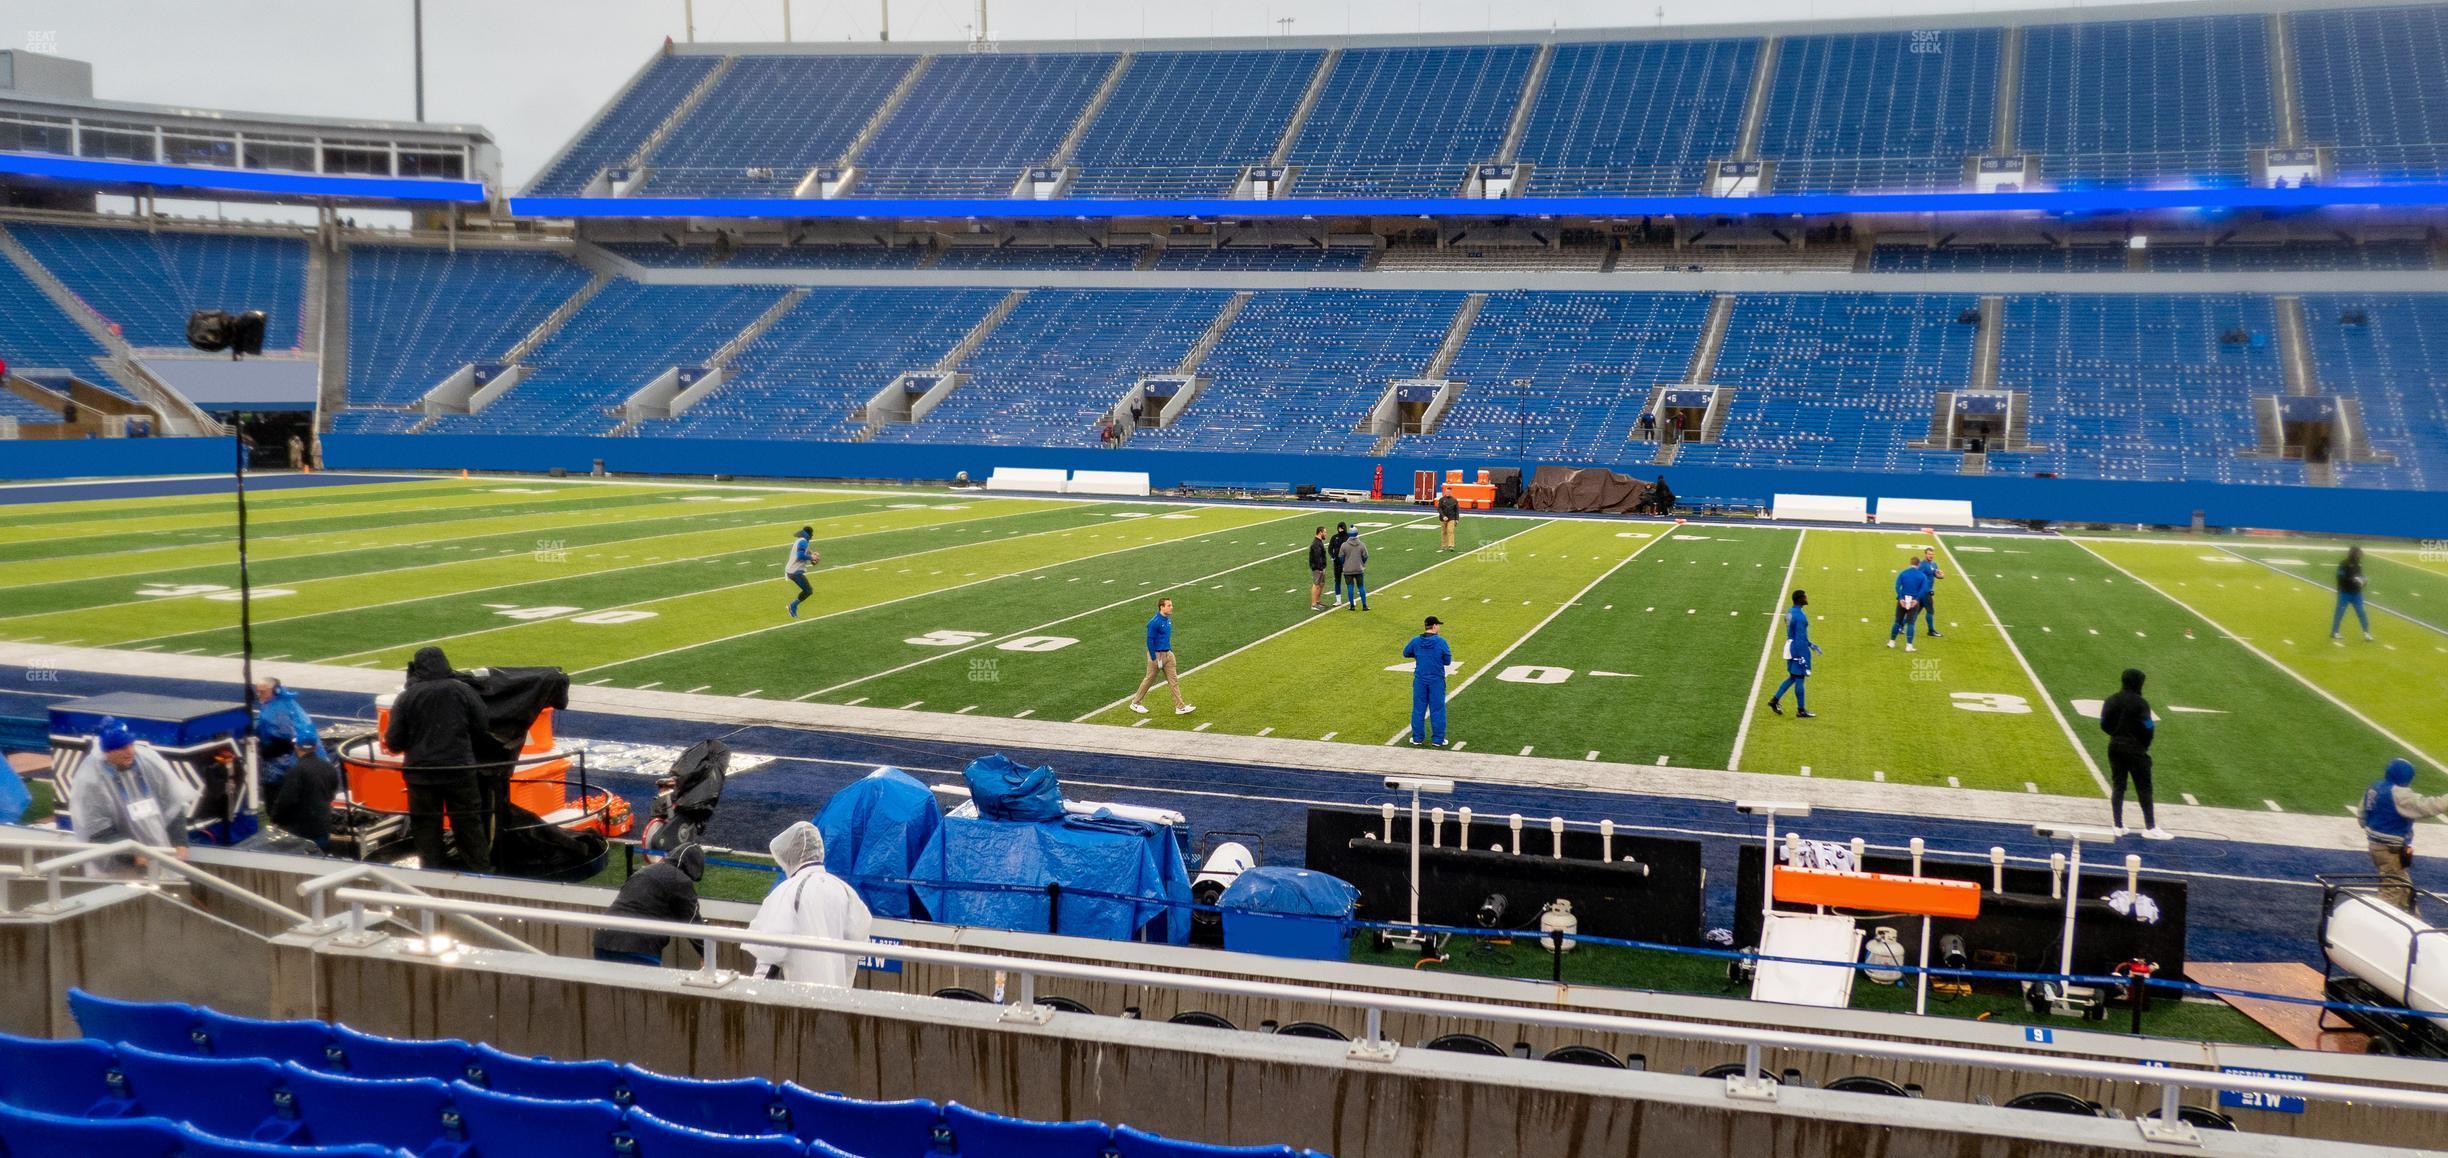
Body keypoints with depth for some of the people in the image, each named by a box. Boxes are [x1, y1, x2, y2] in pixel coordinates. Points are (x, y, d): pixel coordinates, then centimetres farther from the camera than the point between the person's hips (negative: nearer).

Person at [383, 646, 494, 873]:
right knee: (468, 823, 10)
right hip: (459, 768, 1)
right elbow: (481, 726, 2)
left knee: (426, 826, 10)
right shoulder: (463, 691, -4)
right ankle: (481, 870, 12)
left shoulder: (406, 697, -5)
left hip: (421, 772, -1)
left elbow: (394, 741, -4)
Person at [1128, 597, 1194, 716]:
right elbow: (1150, 641, -18)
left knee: (1174, 680, 4)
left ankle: (1180, 707, 5)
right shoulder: (1154, 622, -19)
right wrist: (1155, 659, -18)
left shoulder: (1168, 620, 7)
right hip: (1157, 654, -8)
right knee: (1149, 680, 5)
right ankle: (1135, 703, 21)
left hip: (1168, 654, 8)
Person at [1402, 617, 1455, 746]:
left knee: (1418, 709, 11)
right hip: (1436, 681, -3)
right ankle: (1438, 739, 10)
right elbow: (1448, 661, -7)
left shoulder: (1416, 641, -3)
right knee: (1437, 710, 6)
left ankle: (1417, 738, 16)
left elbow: (1406, 653, 12)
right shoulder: (1441, 641, -13)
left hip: (1420, 680, 3)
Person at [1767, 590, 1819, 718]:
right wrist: (1803, 659, -21)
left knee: (1793, 677, 19)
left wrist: (1810, 644, 24)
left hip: (1790, 649, 9)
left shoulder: (1789, 613, 7)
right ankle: (1801, 710, 11)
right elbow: (1800, 639, -23)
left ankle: (1775, 699, 16)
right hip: (1799, 650, -9)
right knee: (1799, 679, 1)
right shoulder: (1800, 616, -21)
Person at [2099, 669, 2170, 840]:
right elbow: (2147, 728, -13)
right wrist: (2145, 745, 3)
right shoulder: (2140, 703, -14)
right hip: (2135, 750, -5)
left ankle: (2118, 826, 10)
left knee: (2117, 786, 9)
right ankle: (2150, 828, 3)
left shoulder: (2111, 701, 3)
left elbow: (2104, 725, 5)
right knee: (2144, 788, 2)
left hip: (2115, 748, 5)